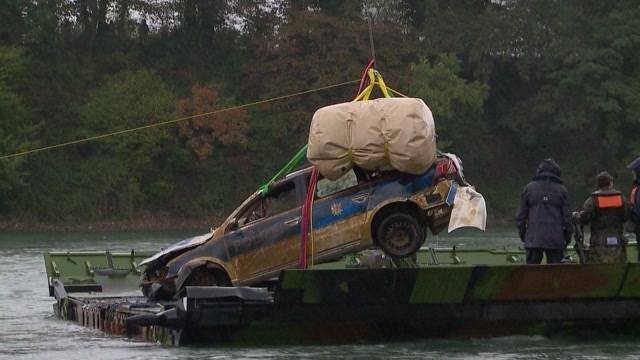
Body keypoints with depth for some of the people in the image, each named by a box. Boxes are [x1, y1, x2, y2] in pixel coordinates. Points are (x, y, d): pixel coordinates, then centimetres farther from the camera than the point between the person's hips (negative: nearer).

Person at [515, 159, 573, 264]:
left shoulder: (529, 188, 5)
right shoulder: (561, 190, 2)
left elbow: (520, 215, 7)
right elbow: (566, 215, 4)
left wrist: (522, 232, 17)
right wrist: (568, 234, 14)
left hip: (533, 239, 1)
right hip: (555, 239, -1)